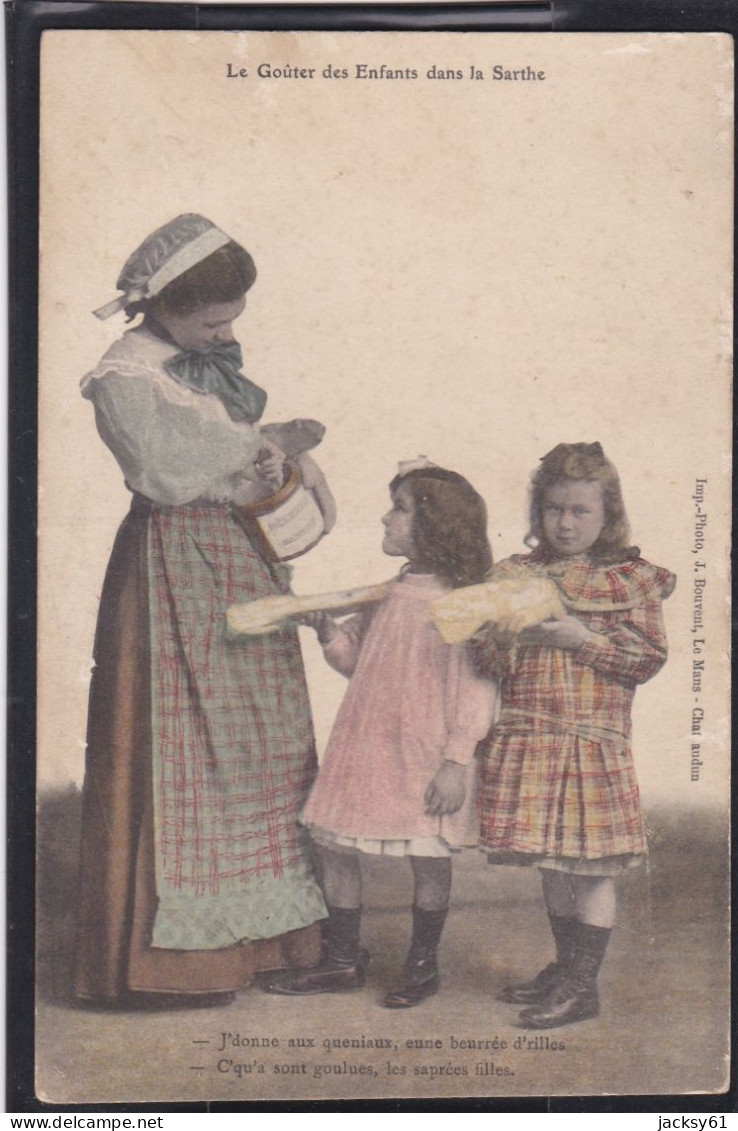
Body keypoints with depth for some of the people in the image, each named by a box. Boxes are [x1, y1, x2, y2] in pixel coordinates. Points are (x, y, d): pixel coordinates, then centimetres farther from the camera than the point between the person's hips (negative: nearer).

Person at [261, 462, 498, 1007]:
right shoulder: (386, 596, 9)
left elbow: (475, 688, -14)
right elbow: (355, 657, 18)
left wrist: (456, 761, -17)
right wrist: (327, 629, -1)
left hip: (424, 757, -7)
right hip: (366, 746, 7)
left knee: (429, 856, 5)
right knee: (333, 845, 9)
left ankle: (423, 963, 27)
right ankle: (343, 960, 24)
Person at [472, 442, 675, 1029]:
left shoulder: (631, 578, 0)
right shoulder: (514, 575, 9)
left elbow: (650, 656, -5)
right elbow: (490, 662, 6)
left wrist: (581, 638, -15)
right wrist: (501, 635, -16)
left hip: (594, 743, -4)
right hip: (527, 741, 4)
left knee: (592, 866, 1)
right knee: (552, 863, 15)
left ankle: (582, 985, 11)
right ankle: (565, 968, 30)